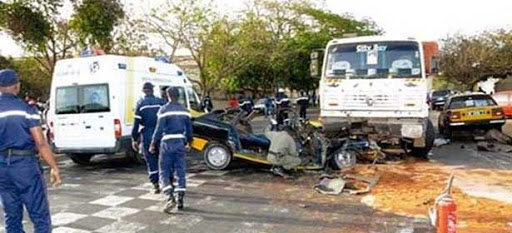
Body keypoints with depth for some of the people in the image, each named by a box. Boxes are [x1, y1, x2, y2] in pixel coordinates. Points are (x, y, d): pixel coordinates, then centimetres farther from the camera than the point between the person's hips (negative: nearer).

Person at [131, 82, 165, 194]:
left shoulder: (140, 104, -1)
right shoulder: (161, 102, 2)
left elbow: (136, 123, -4)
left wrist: (134, 139, 1)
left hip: (147, 136, -1)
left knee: (151, 161, 6)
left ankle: (156, 185, 6)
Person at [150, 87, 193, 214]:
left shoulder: (164, 110, -6)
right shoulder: (184, 110, 8)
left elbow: (159, 129, -10)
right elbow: (189, 129, 11)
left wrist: (153, 144, -1)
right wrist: (187, 142, 24)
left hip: (167, 142, -4)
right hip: (180, 143, 4)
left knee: (164, 172, 2)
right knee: (181, 172, 8)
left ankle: (170, 198, -15)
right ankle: (180, 200, 11)